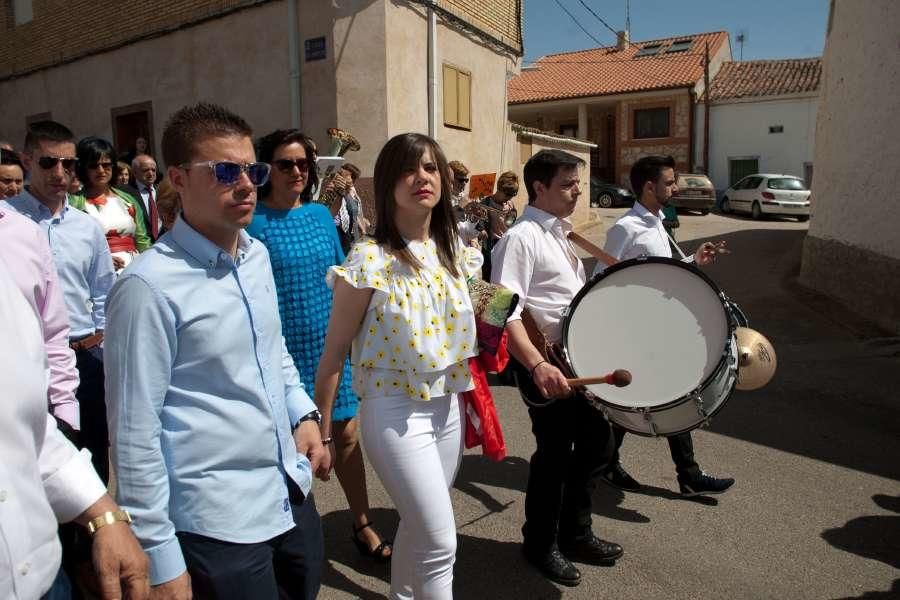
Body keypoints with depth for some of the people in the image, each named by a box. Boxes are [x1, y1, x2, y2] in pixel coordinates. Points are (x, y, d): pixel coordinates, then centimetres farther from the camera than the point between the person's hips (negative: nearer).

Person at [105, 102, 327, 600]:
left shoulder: (258, 256, 3)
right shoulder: (151, 286, -20)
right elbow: (135, 433, -16)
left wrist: (304, 414, 3)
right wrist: (160, 560, -11)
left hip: (293, 497, 7)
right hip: (217, 523, -7)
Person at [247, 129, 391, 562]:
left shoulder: (321, 214, 6)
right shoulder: (253, 221, -9)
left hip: (331, 343, 4)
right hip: (284, 348, -4)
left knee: (346, 434, 10)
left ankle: (362, 524, 28)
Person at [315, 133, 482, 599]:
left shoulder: (455, 251, 3)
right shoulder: (370, 259, -16)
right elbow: (334, 354, -10)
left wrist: (487, 317, 3)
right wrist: (320, 431, -6)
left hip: (447, 405, 6)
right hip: (395, 410, -6)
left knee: (417, 528, 20)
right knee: (440, 542, -3)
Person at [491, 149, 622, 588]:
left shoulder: (562, 233, 13)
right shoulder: (521, 238, -16)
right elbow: (504, 314, -25)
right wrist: (537, 365, -35)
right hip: (546, 363, -9)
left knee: (596, 444, 17)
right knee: (554, 454, 4)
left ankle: (575, 532, 38)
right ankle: (540, 543, 29)